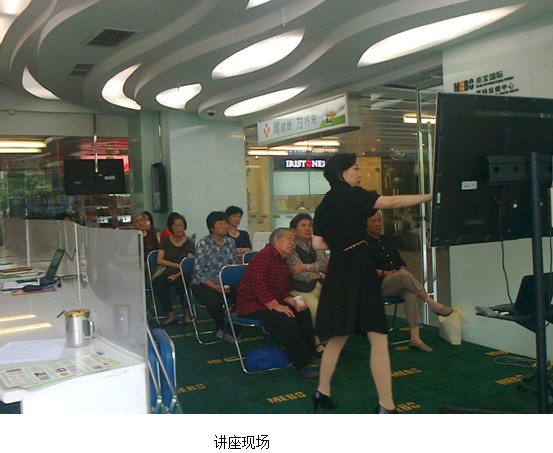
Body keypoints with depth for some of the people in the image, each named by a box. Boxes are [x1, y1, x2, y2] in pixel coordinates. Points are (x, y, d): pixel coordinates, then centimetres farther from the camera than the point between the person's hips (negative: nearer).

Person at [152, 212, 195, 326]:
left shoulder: (189, 244, 8)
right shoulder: (165, 241, 13)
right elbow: (159, 260, 3)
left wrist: (178, 275, -21)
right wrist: (178, 265, -6)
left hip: (182, 274, -1)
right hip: (167, 272, 2)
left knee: (181, 283, -36)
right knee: (157, 283, -32)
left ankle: (186, 311, -12)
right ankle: (170, 313, -20)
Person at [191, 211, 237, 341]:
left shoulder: (230, 242, 6)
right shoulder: (203, 244, -8)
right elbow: (198, 272, -11)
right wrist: (215, 287, -20)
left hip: (225, 283, 4)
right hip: (203, 284, -4)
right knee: (216, 302, -34)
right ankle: (221, 327, -1)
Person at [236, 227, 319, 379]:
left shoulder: (284, 263, 15)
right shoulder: (265, 255, -16)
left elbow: (284, 291, 16)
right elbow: (258, 283, -27)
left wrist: (293, 302, -5)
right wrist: (276, 306, -29)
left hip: (273, 302, 10)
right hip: (252, 303, -10)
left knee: (303, 312, 2)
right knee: (285, 319, -29)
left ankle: (307, 354, 12)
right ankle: (301, 365, -21)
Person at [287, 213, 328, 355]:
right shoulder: (291, 248, -3)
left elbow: (324, 263, -1)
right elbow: (298, 274, -13)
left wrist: (306, 266, -15)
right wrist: (319, 275, -4)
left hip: (318, 286, 5)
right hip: (299, 289, -5)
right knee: (315, 308, -30)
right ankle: (316, 341, -7)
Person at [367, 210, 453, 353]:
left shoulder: (387, 240, 21)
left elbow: (400, 260, 22)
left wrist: (402, 269, 1)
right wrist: (384, 273, -18)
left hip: (397, 284, 6)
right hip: (380, 284, -5)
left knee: (412, 296, -27)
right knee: (404, 275, -35)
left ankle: (415, 338, -31)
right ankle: (432, 303, -31)